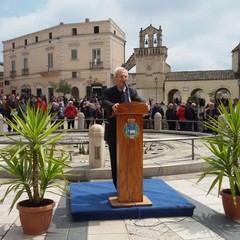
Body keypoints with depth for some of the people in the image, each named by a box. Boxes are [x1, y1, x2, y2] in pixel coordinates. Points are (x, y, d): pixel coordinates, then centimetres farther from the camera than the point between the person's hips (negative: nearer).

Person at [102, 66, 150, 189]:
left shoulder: (132, 91, 9)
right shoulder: (108, 92, 0)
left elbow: (138, 100, -9)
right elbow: (105, 103, -20)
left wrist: (145, 105, -33)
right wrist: (112, 106, -44)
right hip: (113, 131, -2)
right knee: (116, 160, 6)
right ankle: (119, 187, 17)